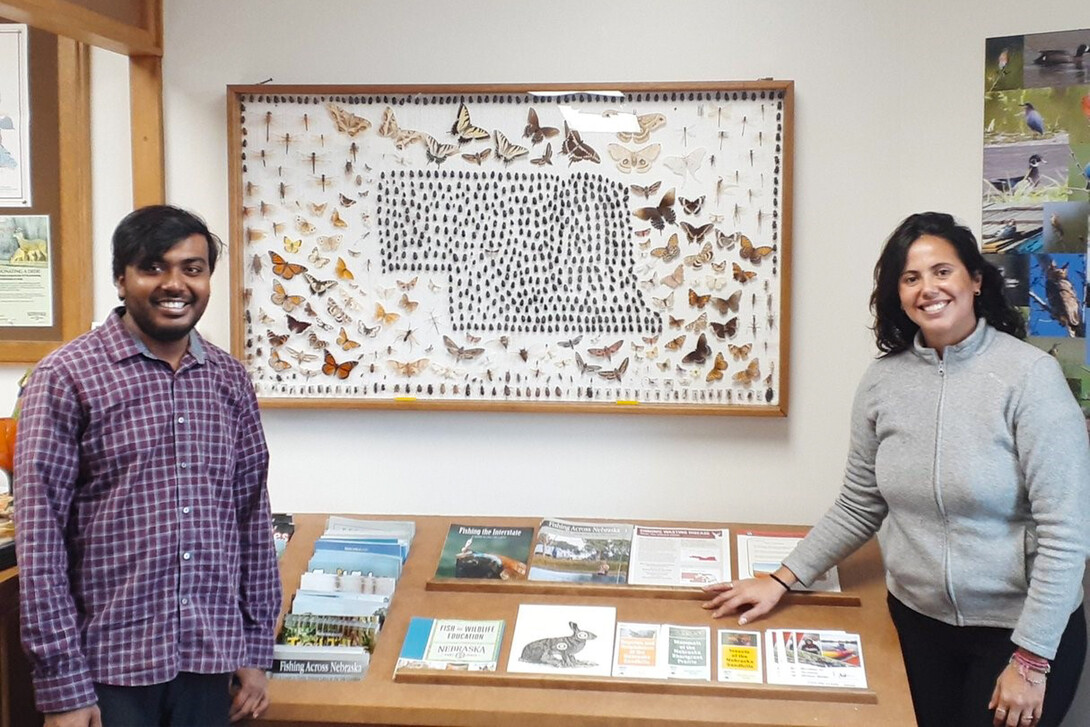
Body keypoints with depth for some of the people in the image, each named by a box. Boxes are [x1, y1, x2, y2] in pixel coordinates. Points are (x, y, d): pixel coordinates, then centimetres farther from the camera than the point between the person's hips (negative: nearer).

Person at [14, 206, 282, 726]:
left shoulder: (230, 381, 6)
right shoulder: (67, 377, -7)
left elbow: (253, 518, 10)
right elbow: (40, 536, -9)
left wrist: (256, 650, 8)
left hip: (209, 662, 4)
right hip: (110, 664, -4)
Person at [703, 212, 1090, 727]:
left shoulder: (1030, 374, -17)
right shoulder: (883, 380, -4)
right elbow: (857, 509, 5)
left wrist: (1031, 660, -16)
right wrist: (781, 580, -1)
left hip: (1022, 626, -4)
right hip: (918, 620, 4)